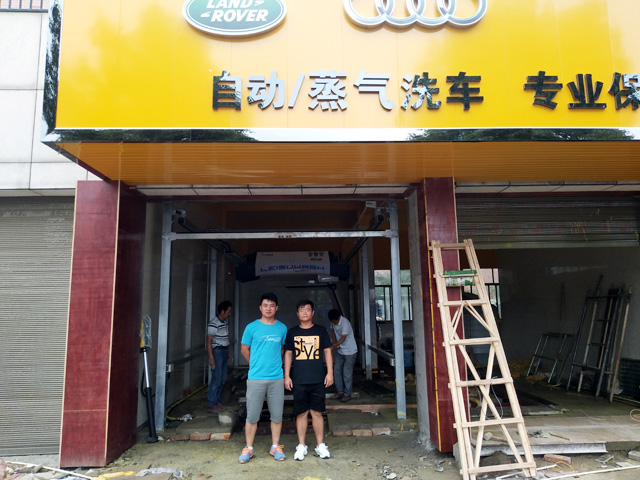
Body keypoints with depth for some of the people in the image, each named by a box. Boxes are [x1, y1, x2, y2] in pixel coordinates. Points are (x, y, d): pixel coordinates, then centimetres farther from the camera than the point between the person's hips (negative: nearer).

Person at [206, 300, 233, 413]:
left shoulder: (225, 323, 12)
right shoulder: (213, 324, -15)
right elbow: (209, 341, -17)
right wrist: (211, 357, -21)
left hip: (224, 352, 9)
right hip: (217, 352, -9)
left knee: (223, 379, 11)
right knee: (216, 378, -8)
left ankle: (216, 400, 21)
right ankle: (211, 404, -2)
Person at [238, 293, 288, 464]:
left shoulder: (282, 328, 4)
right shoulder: (252, 327, -3)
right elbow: (244, 349, 7)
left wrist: (274, 364, 11)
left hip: (277, 378, 2)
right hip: (256, 378, -2)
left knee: (277, 415, 9)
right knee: (252, 416, 5)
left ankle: (275, 446, 24)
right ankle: (248, 448, 20)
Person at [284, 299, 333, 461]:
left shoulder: (321, 331, 5)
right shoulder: (292, 332, 6)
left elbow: (327, 352, 7)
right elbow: (288, 354, 8)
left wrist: (330, 373, 1)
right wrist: (287, 376, 3)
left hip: (318, 379, 0)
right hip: (298, 380, 0)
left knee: (317, 412, 5)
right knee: (301, 413, 5)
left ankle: (320, 445, 16)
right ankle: (301, 446, 17)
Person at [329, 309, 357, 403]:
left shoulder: (345, 323, -26)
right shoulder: (334, 322, -2)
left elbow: (343, 338, -29)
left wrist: (332, 346, -33)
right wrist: (334, 343, 2)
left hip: (349, 351, -8)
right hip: (340, 351, 8)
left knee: (347, 373, -3)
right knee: (336, 370, 8)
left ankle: (347, 394, 9)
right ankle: (340, 391, 19)